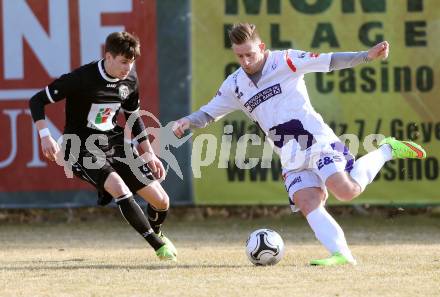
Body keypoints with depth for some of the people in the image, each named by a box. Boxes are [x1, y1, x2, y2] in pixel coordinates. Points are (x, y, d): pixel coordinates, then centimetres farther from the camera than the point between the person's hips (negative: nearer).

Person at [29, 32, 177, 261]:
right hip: (81, 147, -6)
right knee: (119, 187, -33)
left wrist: (148, 153, 13)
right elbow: (37, 101, -15)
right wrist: (45, 136, -26)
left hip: (113, 142, 6)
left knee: (161, 201, -2)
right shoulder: (81, 78, -20)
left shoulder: (130, 79, -1)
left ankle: (155, 233, 34)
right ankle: (159, 245, -21)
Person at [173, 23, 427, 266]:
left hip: (317, 142, -5)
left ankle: (387, 151, 3)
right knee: (307, 204, -18)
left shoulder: (285, 61, -4)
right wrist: (187, 122, -5)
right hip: (292, 158, 5)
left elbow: (329, 62, -9)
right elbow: (208, 114, 17)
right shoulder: (235, 85, 11)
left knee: (347, 191, -22)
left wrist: (367, 56, -21)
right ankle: (341, 254, -23)